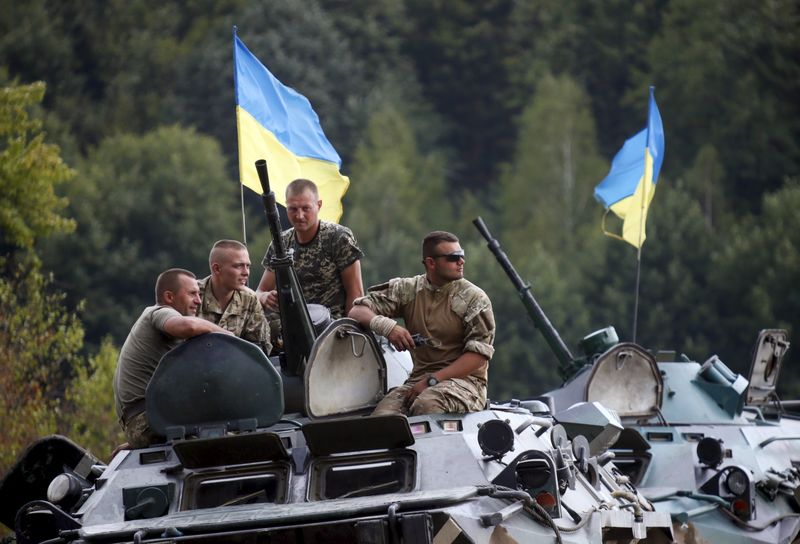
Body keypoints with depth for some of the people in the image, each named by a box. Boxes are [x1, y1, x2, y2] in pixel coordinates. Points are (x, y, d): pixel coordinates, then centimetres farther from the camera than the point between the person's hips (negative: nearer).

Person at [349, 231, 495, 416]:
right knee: (383, 414, -28)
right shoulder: (408, 290, 10)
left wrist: (433, 380, -17)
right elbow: (357, 311, 7)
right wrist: (386, 326, -17)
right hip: (419, 377, 3)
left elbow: (479, 354, -7)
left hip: (464, 378, -3)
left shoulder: (474, 298, 0)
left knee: (426, 405, -37)